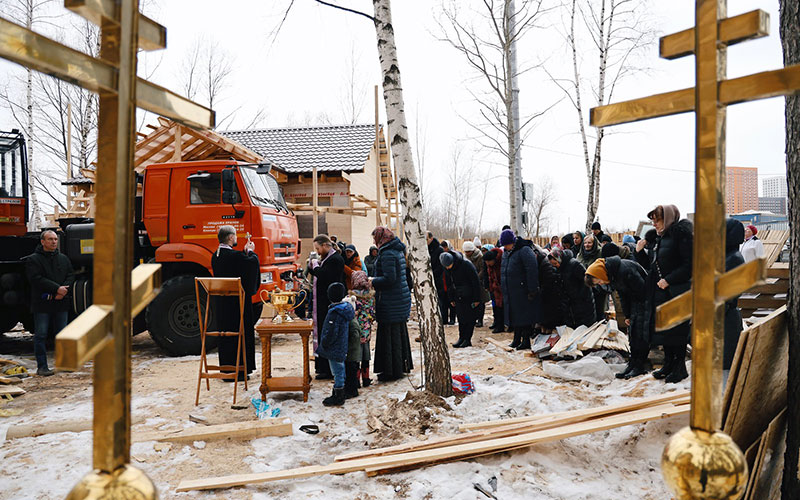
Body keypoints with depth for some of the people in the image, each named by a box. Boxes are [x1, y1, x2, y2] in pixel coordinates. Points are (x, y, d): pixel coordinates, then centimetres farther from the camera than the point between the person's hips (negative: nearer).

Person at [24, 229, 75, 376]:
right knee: (41, 335, -2)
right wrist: (57, 288, -19)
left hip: (61, 303, 5)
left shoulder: (63, 258, 14)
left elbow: (71, 276, 8)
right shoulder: (33, 259, -2)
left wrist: (64, 290, -11)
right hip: (41, 304, -4)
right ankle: (42, 367, 3)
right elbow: (36, 279, -13)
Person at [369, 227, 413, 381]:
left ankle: (392, 371, 5)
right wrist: (375, 280, 15)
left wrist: (373, 281, -11)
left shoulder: (387, 254, -17)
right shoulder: (398, 251, 13)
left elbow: (389, 279, -24)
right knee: (400, 332, 17)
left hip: (391, 302, -10)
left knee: (390, 335, -2)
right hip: (402, 297, 10)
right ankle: (403, 365, 27)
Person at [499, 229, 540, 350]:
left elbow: (532, 271, -20)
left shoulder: (524, 250, -15)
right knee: (515, 316, 13)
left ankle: (526, 341, 5)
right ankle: (517, 340, 21)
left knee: (525, 316, -2)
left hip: (523, 292, -8)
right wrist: (502, 286, 19)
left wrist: (532, 290, -21)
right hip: (511, 292, 8)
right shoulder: (506, 252, 12)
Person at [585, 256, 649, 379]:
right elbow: (623, 295, 12)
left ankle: (640, 365, -4)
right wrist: (627, 315, 10)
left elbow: (642, 289, -25)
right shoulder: (610, 277, -1)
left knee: (641, 333, -10)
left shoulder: (625, 270, -31)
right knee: (632, 332, 7)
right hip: (634, 299, 9)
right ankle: (633, 363, 12)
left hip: (644, 299, -9)